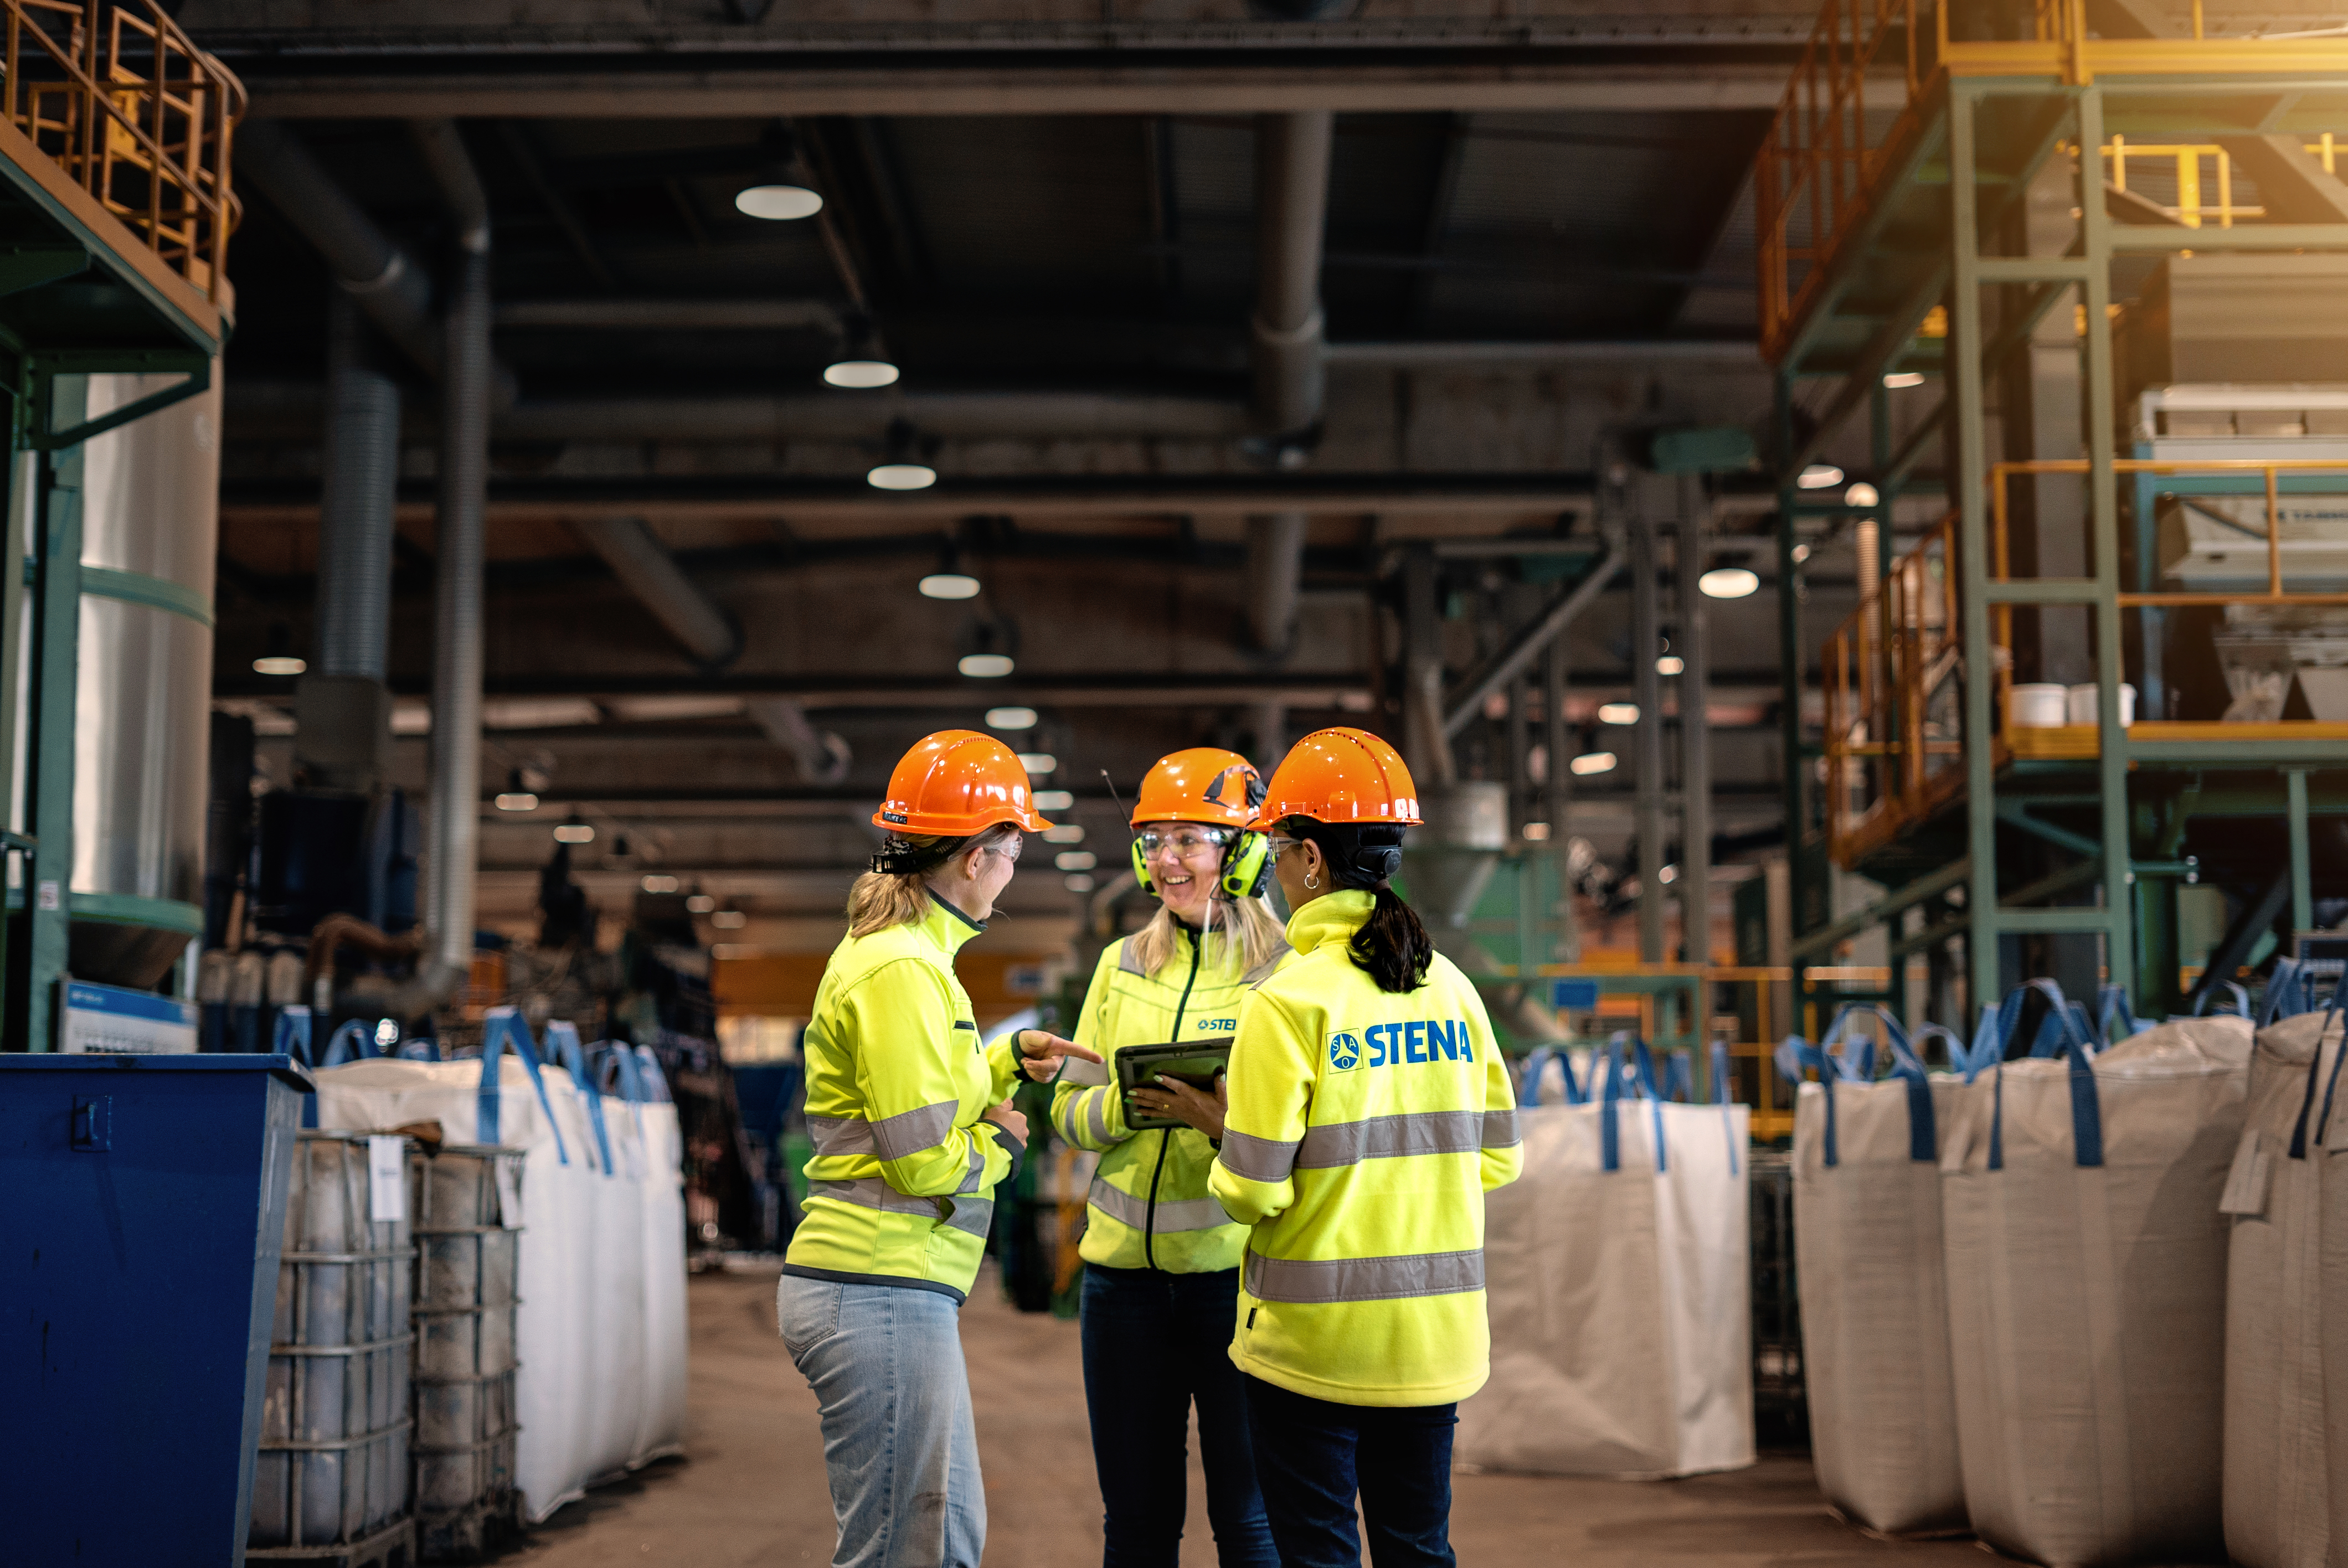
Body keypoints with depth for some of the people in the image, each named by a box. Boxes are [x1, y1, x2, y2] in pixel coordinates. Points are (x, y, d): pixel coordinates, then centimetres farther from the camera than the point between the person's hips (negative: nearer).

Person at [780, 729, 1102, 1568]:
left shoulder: (904, 950, 16)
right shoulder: (902, 970, -17)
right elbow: (923, 1161, -19)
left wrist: (1009, 1056, 17)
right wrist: (1001, 1144, -1)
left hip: (881, 1288, 11)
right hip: (881, 1290, -11)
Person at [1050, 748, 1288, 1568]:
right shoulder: (1121, 966, 10)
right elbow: (1071, 1108, 9)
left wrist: (1222, 1119, -24)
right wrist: (1128, 1106, -12)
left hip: (1236, 1271, -4)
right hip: (1125, 1269, 4)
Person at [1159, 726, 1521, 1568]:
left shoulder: (1288, 1003, -14)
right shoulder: (1452, 989, 3)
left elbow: (1255, 1192, -15)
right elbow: (1496, 1158, 8)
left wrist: (1223, 1122, 4)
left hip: (1314, 1340, -5)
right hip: (1433, 1338, 5)